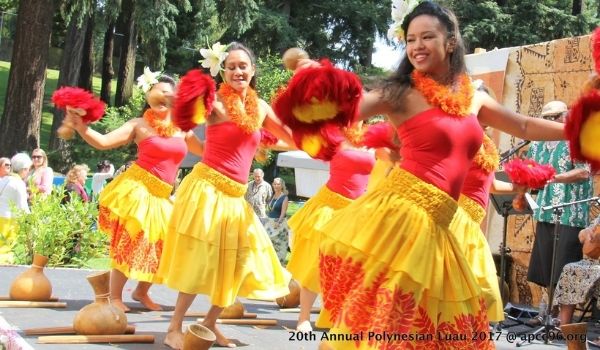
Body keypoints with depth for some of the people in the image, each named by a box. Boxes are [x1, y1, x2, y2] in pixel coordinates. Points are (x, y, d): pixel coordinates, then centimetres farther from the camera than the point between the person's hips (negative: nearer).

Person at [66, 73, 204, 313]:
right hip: (136, 189, -5)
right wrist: (79, 124, -24)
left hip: (161, 196, 5)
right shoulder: (140, 125, -2)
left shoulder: (182, 130, 10)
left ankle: (141, 292, 27)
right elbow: (102, 142, -9)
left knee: (158, 246, 7)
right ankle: (115, 296, 7)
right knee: (128, 244, -5)